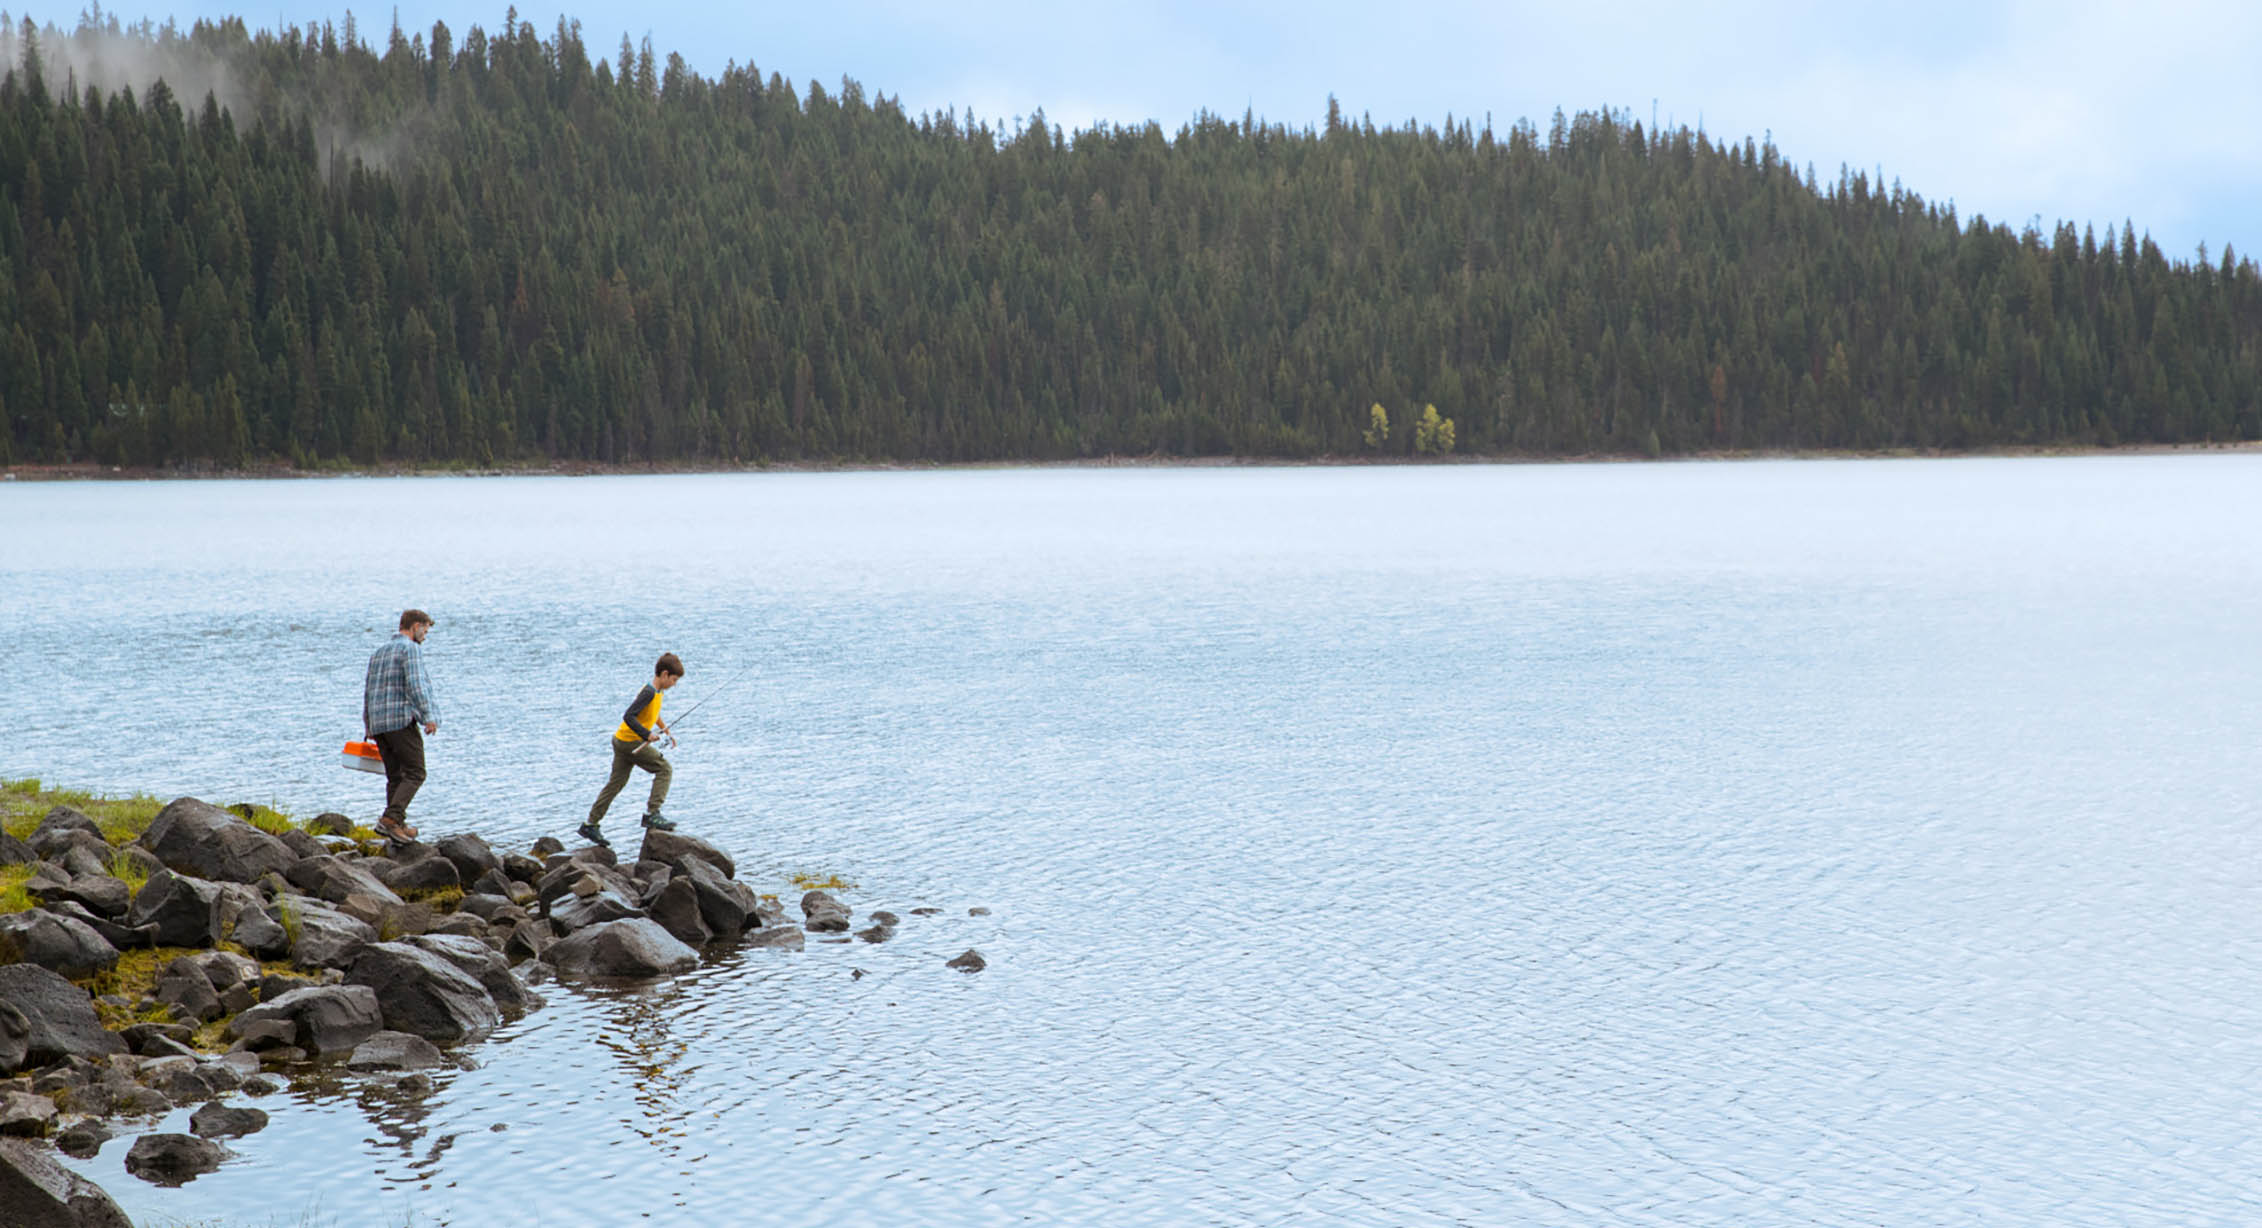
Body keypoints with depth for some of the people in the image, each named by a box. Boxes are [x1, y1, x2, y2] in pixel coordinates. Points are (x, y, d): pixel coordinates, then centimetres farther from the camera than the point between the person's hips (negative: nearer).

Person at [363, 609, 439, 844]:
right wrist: (428, 716, -18)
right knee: (415, 773, -6)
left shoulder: (379, 652, 21)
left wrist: (368, 727, 26)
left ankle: (397, 826, 8)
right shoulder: (411, 649, -4)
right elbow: (415, 685, -17)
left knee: (395, 776, 12)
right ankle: (390, 819, -20)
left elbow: (368, 690, 22)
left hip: (378, 723, 8)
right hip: (402, 719, -8)